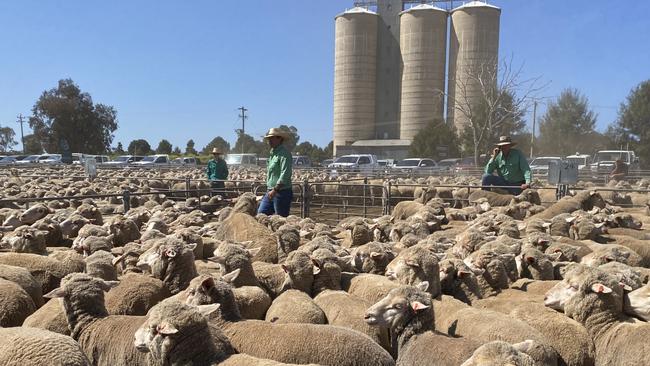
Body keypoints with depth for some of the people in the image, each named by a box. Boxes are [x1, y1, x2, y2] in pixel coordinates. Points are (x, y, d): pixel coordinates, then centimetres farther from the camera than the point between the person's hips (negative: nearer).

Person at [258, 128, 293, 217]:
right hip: (270, 192, 9)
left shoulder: (284, 154, -13)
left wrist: (275, 190, -25)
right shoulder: (272, 153, 16)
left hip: (281, 192, -9)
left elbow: (285, 176, -22)